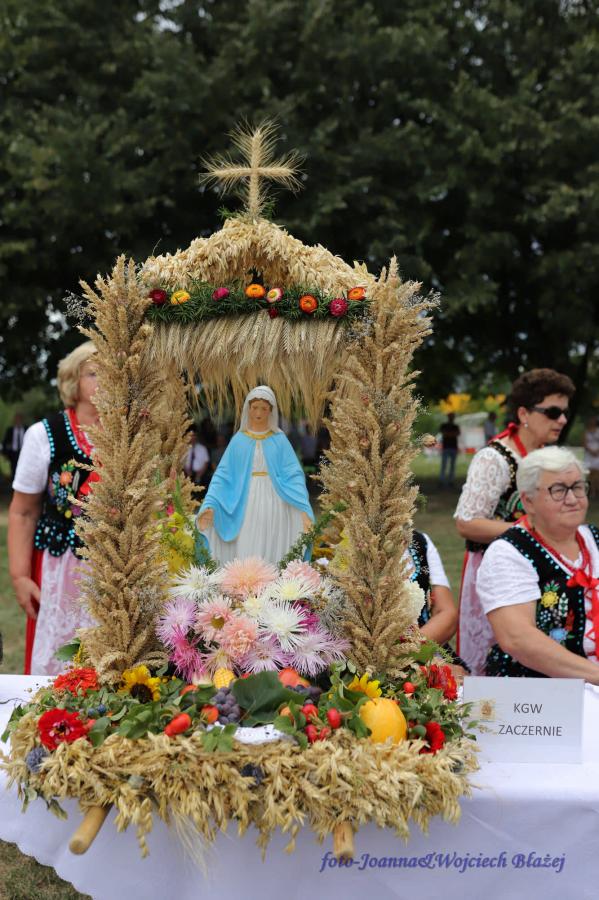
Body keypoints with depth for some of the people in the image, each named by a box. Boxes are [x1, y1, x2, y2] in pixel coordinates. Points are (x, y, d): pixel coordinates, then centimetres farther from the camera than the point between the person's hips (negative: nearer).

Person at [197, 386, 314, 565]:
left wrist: (304, 508, -17)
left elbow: (293, 474, -4)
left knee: (271, 555, 1)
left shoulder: (279, 440, 2)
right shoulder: (239, 440, 5)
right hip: (247, 505, 0)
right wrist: (210, 505, -12)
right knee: (245, 555, -2)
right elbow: (223, 475, 2)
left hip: (272, 504, 0)